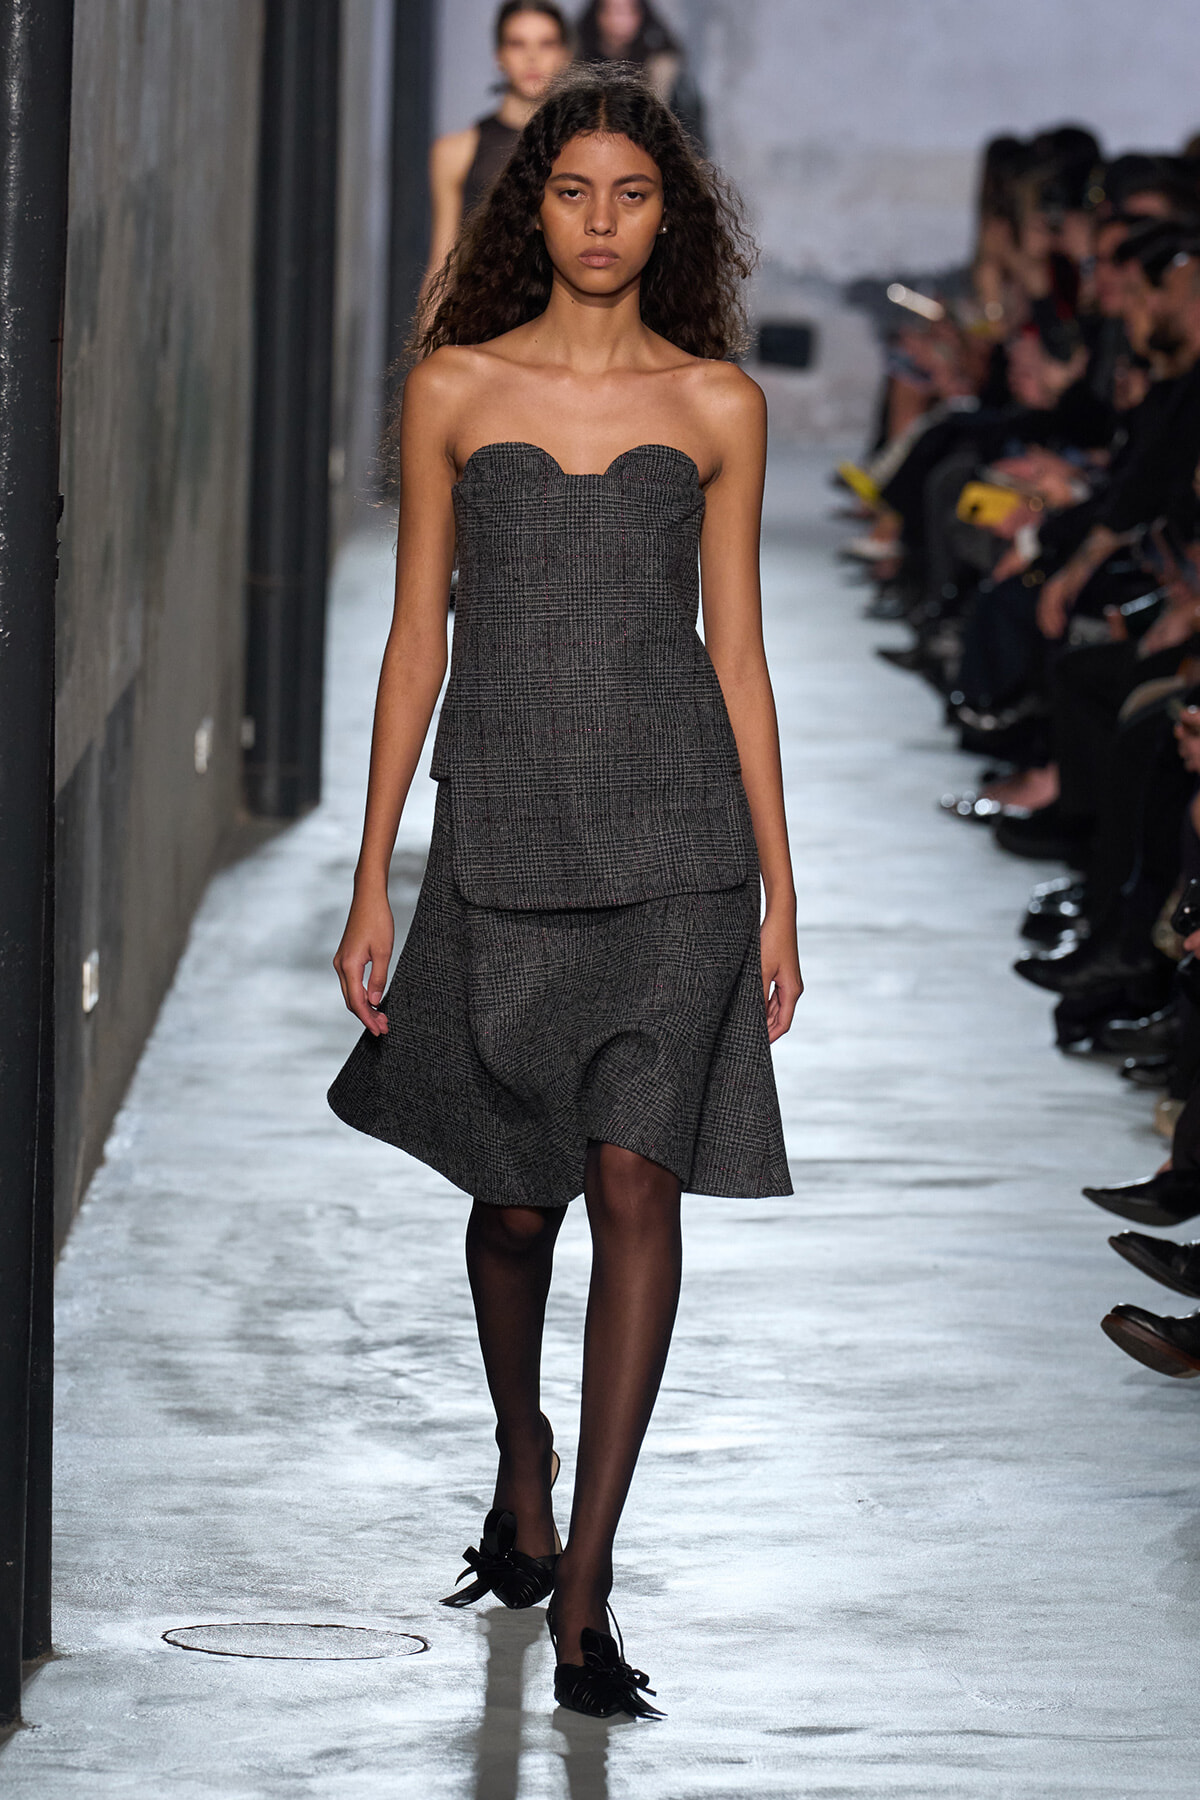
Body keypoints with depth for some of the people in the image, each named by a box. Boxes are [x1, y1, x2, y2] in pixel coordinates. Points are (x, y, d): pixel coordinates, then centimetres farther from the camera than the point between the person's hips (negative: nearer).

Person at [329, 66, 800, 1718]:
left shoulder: (716, 403, 5)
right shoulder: (456, 388, 4)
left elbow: (736, 649, 8)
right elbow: (417, 637, 6)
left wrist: (777, 891, 6)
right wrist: (372, 881, 4)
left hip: (672, 837, -1)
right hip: (505, 832, 1)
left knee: (637, 1184, -9)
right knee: (519, 1194, 10)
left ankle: (583, 1591, -6)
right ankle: (521, 1478, 37)